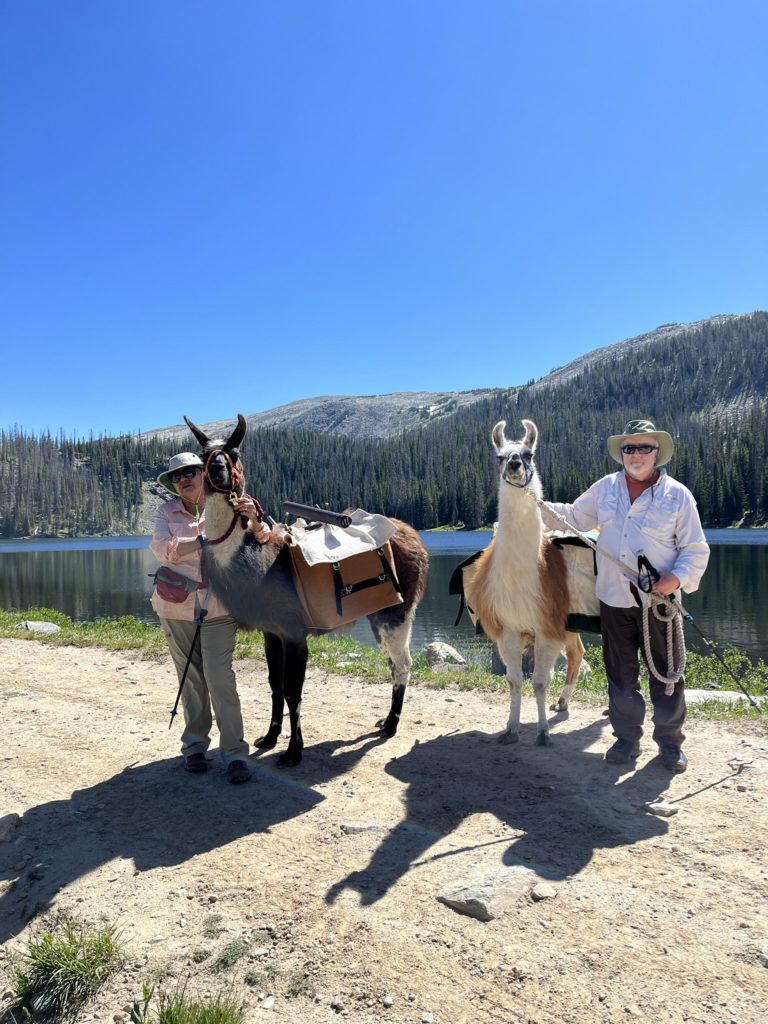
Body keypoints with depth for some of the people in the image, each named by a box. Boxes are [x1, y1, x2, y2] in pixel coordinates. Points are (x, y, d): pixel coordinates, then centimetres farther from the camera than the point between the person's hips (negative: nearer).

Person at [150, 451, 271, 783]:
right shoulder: (168, 513, 4)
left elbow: (261, 539, -4)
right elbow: (161, 548, -12)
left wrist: (253, 519, -26)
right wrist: (206, 539, -20)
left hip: (218, 609, -2)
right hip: (177, 608, 2)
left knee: (219, 677, -8)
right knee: (190, 679, 11)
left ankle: (234, 753, 0)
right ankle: (194, 745, 24)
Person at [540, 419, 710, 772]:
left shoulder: (677, 495, -3)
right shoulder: (605, 488, 6)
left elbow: (696, 550, -2)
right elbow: (574, 517, 16)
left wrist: (677, 577, -19)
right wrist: (539, 507, 3)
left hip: (659, 600, -2)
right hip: (615, 598, 3)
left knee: (666, 672, 8)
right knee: (621, 672, 11)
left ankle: (670, 741, 25)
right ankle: (627, 737, 25)